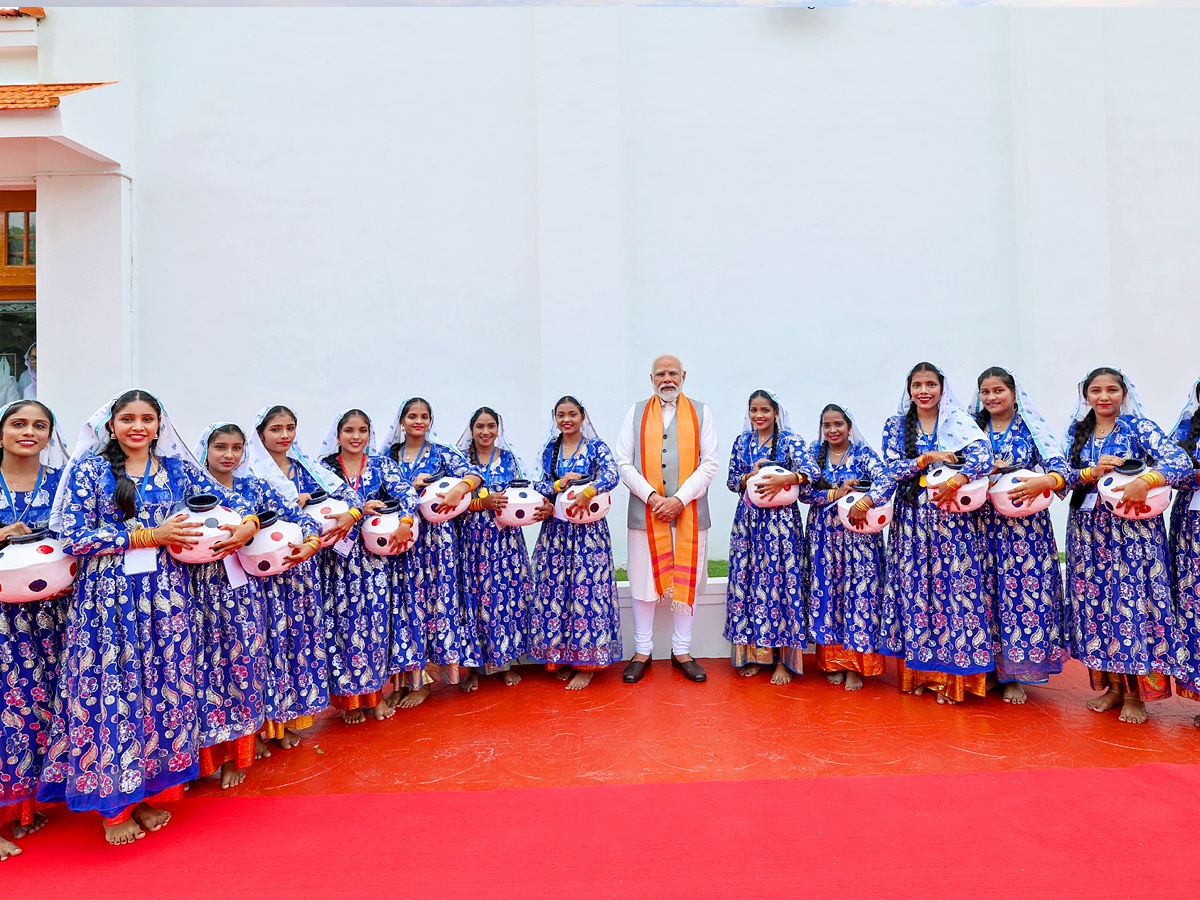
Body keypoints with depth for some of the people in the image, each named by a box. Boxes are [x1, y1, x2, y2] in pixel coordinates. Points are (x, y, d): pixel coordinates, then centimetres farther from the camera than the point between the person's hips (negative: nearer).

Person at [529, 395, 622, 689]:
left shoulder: (596, 447, 0)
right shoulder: (549, 450, 11)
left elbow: (612, 475, -17)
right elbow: (538, 486, 6)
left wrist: (587, 491, -32)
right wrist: (559, 484, -13)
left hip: (588, 529, -4)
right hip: (555, 530, 4)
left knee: (587, 587, -4)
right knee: (555, 588, 3)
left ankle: (587, 663, 6)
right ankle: (563, 657, 18)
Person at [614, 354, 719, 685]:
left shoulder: (700, 412, 8)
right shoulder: (636, 413, 9)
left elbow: (710, 464, 1)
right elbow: (624, 463, 3)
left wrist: (679, 499, -11)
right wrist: (652, 497, -11)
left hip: (689, 512, 0)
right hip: (646, 512, 0)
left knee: (686, 580, 7)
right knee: (644, 580, 5)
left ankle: (682, 651, 21)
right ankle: (642, 651, 19)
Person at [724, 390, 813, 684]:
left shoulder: (789, 440, -1)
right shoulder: (742, 442, 11)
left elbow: (809, 470, -14)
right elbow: (732, 480, 10)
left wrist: (784, 479, -30)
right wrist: (751, 476, -9)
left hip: (781, 520, -4)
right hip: (748, 520, 4)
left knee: (781, 580, -4)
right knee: (747, 578, 3)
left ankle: (783, 659, 5)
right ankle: (752, 652, 16)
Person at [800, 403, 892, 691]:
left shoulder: (863, 453, -2)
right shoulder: (814, 453, 6)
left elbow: (887, 483, -17)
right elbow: (804, 492, -2)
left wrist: (863, 504, -32)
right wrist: (835, 494, -15)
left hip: (858, 531, -2)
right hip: (823, 533, 2)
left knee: (858, 589, -3)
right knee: (827, 590, 4)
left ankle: (855, 664, 6)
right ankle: (833, 660, 15)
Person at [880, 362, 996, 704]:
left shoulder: (961, 422, 3)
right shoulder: (896, 426, 9)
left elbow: (982, 459, -12)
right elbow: (892, 468, -2)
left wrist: (955, 480, -28)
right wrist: (928, 458, -15)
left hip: (953, 517, -1)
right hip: (912, 519, 2)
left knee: (955, 584, -4)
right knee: (915, 587, 3)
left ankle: (952, 675, 6)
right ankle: (920, 671, 13)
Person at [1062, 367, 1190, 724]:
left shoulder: (1138, 427, -2)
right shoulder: (1077, 432, 10)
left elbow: (1181, 461, -13)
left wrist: (1145, 480, -28)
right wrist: (1092, 472, -13)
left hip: (1132, 529, -4)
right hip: (1088, 530, 4)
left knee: (1132, 599, -3)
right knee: (1094, 601, 6)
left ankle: (1135, 692, 10)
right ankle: (1112, 686, 20)